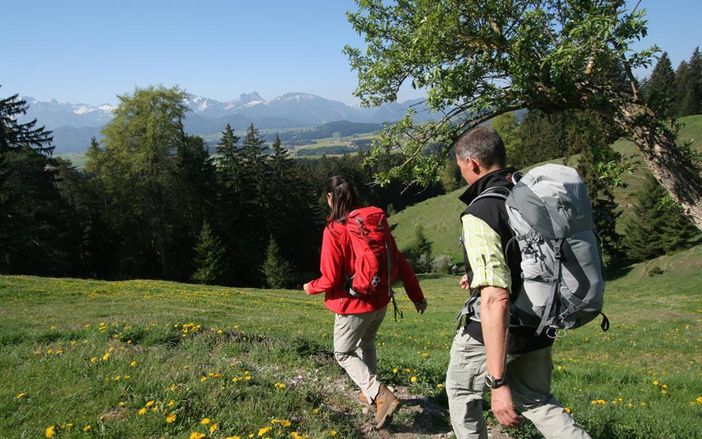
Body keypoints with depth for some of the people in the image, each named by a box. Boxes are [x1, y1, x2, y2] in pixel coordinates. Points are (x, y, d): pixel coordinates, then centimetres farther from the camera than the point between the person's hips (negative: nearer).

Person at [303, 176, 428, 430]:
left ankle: (382, 396, -3)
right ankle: (369, 392, 42)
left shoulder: (333, 231, -19)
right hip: (380, 303, 6)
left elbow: (330, 279, -19)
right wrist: (416, 295, 8)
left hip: (353, 305, -6)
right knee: (366, 345, 29)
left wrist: (311, 288, 3)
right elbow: (399, 262, 0)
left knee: (343, 354, 13)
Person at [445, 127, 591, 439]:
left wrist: (498, 382, -31)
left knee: (461, 391, 21)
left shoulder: (479, 213, -25)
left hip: (491, 330, -7)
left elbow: (495, 300, -33)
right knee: (536, 400, 25)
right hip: (539, 328, 7)